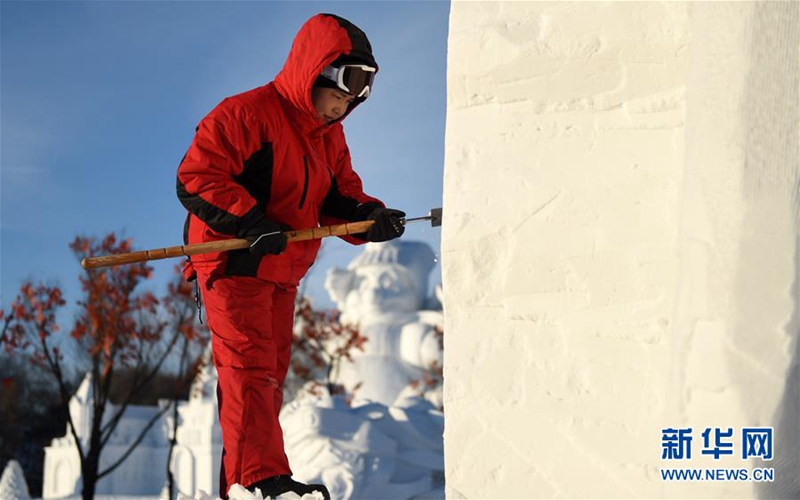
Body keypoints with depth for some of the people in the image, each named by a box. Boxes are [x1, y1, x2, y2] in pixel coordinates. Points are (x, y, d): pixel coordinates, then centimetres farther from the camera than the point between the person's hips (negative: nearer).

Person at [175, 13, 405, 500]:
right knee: (250, 366, -16)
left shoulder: (330, 134, 12)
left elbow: (340, 196, 10)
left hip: (283, 273, 9)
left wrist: (369, 216, -12)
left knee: (271, 373, 12)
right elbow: (195, 178, -20)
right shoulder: (244, 114, -16)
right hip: (233, 264, -9)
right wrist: (249, 222, -30)